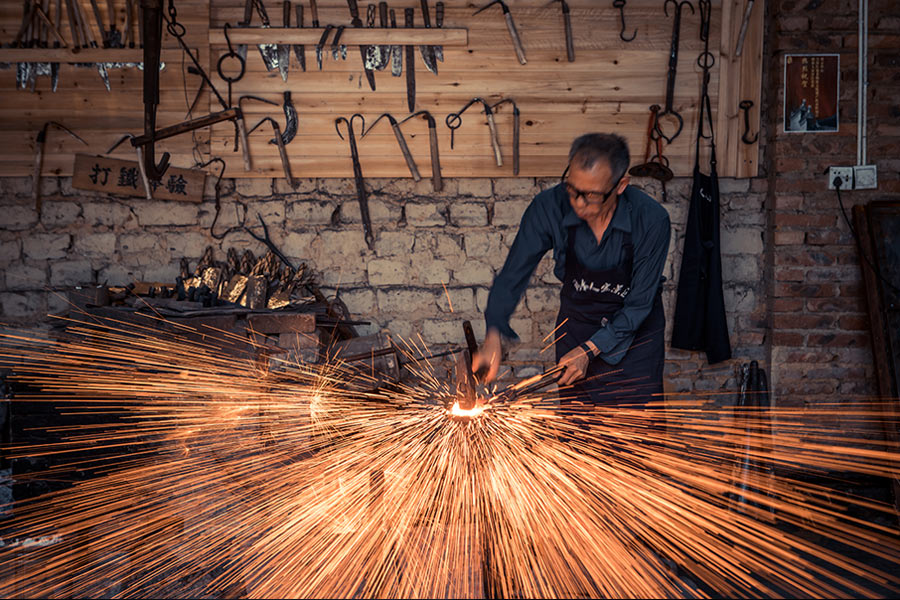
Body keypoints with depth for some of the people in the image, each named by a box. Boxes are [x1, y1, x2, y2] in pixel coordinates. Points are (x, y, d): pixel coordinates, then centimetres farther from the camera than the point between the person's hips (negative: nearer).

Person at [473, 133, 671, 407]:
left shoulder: (651, 219, -26)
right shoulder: (549, 207, -23)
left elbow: (640, 302, -19)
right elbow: (514, 274, -17)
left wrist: (589, 350, -25)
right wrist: (493, 335, -31)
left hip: (635, 328, -1)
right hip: (576, 322, 2)